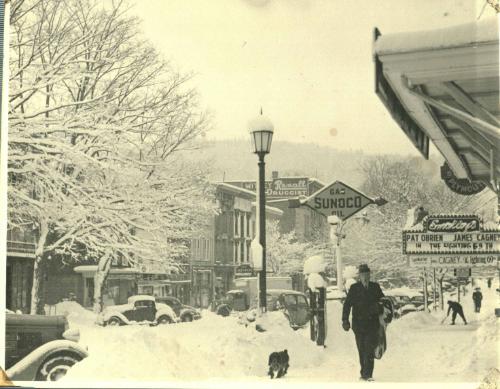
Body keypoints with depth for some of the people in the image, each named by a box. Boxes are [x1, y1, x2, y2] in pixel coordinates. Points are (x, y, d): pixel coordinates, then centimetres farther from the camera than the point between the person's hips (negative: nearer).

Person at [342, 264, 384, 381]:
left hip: (372, 324, 0)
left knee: (370, 349, -11)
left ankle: (367, 374, -12)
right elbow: (347, 305, 1)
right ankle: (364, 373, 17)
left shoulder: (375, 287, 8)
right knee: (362, 350, 6)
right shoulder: (354, 288, 3)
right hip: (358, 324, 0)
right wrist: (345, 320, -7)